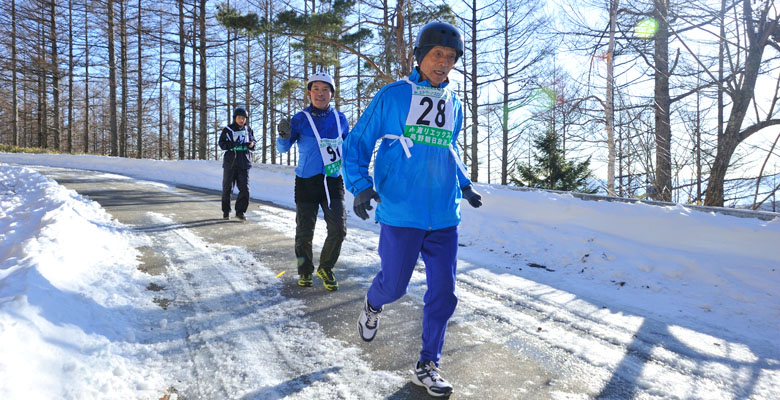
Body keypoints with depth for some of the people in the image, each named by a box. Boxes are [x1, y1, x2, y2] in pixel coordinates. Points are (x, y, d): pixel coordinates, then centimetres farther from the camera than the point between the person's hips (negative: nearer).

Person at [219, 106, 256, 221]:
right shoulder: (227, 129, -1)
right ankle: (226, 211, 18)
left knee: (244, 188, -5)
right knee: (227, 188, 5)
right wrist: (234, 145, -22)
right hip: (230, 163, -2)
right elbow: (222, 144, -6)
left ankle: (240, 211, 7)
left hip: (244, 163, 2)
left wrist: (252, 144, -7)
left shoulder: (248, 130, 10)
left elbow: (253, 141, 17)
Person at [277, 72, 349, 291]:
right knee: (304, 232, 4)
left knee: (338, 229, -6)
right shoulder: (300, 119, -2)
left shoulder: (340, 118, 6)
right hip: (306, 182, -2)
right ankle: (305, 271, 28)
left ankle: (326, 268, 18)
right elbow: (283, 148, -8)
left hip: (333, 182, 2)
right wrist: (284, 135, -28)